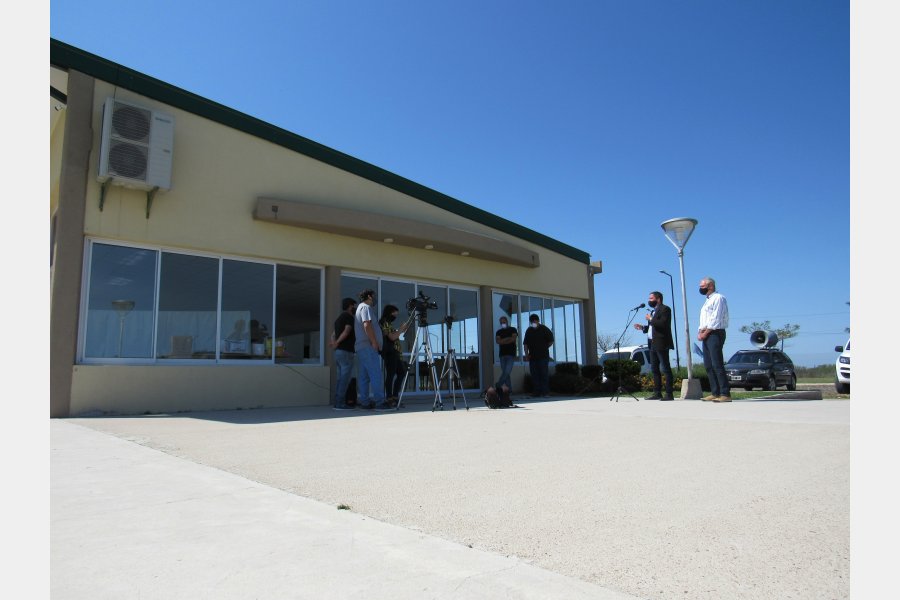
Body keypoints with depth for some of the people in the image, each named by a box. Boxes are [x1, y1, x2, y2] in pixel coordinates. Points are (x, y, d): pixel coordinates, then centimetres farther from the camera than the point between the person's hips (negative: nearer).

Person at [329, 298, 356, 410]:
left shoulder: (339, 318, 22)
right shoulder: (349, 317, -7)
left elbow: (333, 334, 18)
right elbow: (346, 331, -22)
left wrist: (335, 343, 0)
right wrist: (337, 342, -13)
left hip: (338, 352, 9)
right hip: (346, 352, -9)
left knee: (341, 379, 11)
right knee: (344, 379, -8)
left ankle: (338, 403, 12)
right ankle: (340, 403, -9)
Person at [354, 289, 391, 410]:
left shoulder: (360, 307, 24)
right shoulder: (366, 307, -6)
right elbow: (367, 325, -19)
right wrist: (374, 342, -18)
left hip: (360, 347, 10)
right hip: (368, 347, -10)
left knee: (363, 377, 7)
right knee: (376, 375, -11)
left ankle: (364, 402, 6)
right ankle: (379, 402, -14)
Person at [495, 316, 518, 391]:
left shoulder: (512, 330, 6)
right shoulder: (499, 332, 15)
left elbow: (514, 339, -10)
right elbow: (498, 341, -2)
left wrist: (502, 341, -4)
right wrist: (508, 338, -8)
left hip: (511, 354, -4)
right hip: (502, 354, 4)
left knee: (507, 372, -16)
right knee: (504, 372, 1)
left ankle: (498, 386, -12)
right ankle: (509, 389, 5)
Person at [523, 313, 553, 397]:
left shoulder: (544, 329, 2)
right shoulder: (529, 331, 12)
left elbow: (551, 341, 3)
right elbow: (525, 343, 12)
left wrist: (544, 349, -1)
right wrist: (526, 354, 3)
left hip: (543, 356, -4)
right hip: (532, 356, 4)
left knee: (544, 374, -5)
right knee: (534, 375, 2)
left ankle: (545, 392, -3)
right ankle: (537, 392, 6)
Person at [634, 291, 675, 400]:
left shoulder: (665, 309, -7)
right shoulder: (653, 311, 20)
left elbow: (663, 324, -22)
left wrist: (651, 319, -12)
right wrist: (642, 327, 9)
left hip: (661, 344, -10)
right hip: (652, 344, 10)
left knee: (666, 369, -5)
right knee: (654, 369, 11)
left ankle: (669, 394, -3)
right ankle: (657, 393, 16)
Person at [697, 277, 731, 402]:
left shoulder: (718, 298, -6)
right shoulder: (707, 301, 24)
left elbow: (716, 319, -15)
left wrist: (705, 333, -14)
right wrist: (700, 332, 8)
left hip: (715, 334, -10)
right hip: (706, 335, 10)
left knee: (717, 364, -13)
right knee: (708, 365, 7)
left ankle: (725, 394, -13)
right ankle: (715, 393, 10)